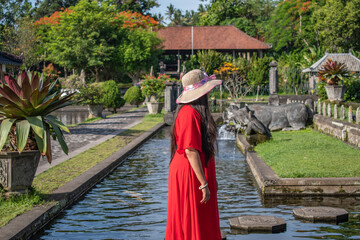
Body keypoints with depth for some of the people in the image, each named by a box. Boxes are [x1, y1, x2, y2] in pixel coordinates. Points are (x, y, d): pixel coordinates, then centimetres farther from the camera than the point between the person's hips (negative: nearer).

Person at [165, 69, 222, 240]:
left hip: (198, 173, 10)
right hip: (190, 175, -10)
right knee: (191, 225, -2)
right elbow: (191, 151, -24)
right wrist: (204, 184, -23)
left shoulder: (197, 111, 12)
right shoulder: (189, 113, -20)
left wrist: (210, 179, 20)